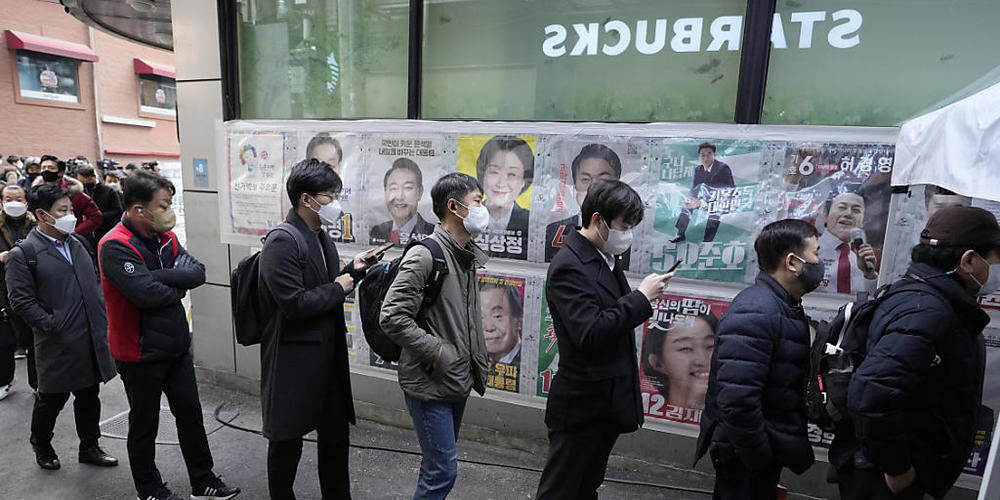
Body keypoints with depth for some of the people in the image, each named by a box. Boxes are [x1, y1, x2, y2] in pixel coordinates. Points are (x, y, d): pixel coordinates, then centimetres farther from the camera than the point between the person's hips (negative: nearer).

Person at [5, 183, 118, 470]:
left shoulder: (78, 244, 10)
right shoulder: (23, 254, -9)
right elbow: (21, 301, -12)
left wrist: (101, 322, 9)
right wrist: (54, 326, -17)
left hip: (92, 339, 6)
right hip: (58, 346, -5)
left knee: (89, 397, 16)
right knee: (51, 400, 12)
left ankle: (89, 447, 31)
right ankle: (41, 446, 37)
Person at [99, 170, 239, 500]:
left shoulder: (164, 236, 2)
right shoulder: (115, 246, -20)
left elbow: (198, 273, -9)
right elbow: (148, 294, -30)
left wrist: (157, 275, -23)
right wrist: (178, 284, -11)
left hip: (176, 346, 7)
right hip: (140, 354, -7)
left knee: (190, 413, 15)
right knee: (144, 425, 13)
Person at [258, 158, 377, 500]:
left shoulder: (321, 238, 8)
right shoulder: (282, 241, -19)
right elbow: (295, 304, -26)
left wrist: (353, 270, 1)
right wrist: (338, 288, -14)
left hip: (328, 356, 8)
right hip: (294, 360, -8)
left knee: (336, 433, 18)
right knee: (287, 440, 12)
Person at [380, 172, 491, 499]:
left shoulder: (469, 256, 8)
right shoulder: (425, 255, -19)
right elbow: (392, 318, -23)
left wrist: (475, 364, 11)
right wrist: (437, 351, -20)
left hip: (458, 382, 8)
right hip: (430, 385, -8)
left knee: (438, 465, 21)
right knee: (444, 470, 0)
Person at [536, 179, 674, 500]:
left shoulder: (607, 257, 7)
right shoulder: (569, 266, -21)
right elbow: (589, 334, -29)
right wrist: (642, 297, -24)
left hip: (609, 401, 9)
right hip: (581, 405, -9)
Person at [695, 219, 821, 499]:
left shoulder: (785, 307, 6)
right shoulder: (754, 312, -26)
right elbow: (736, 399, -33)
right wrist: (760, 456, -20)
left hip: (766, 449, 9)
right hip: (745, 456, -9)